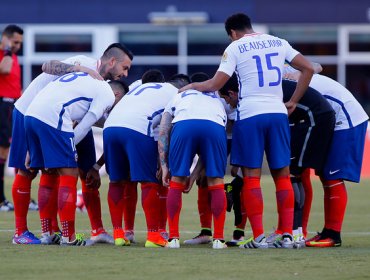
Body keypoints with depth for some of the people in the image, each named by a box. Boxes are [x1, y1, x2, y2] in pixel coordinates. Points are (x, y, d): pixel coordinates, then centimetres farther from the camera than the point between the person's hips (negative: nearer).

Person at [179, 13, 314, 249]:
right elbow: (308, 68, 11)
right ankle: (287, 235, 4)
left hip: (250, 114, -3)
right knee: (282, 175, 8)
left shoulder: (235, 48, 1)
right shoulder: (278, 43, 13)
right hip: (278, 113, 3)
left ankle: (259, 237, -4)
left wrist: (192, 86, 15)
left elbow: (215, 85, -3)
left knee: (252, 176, 1)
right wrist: (293, 102, 15)